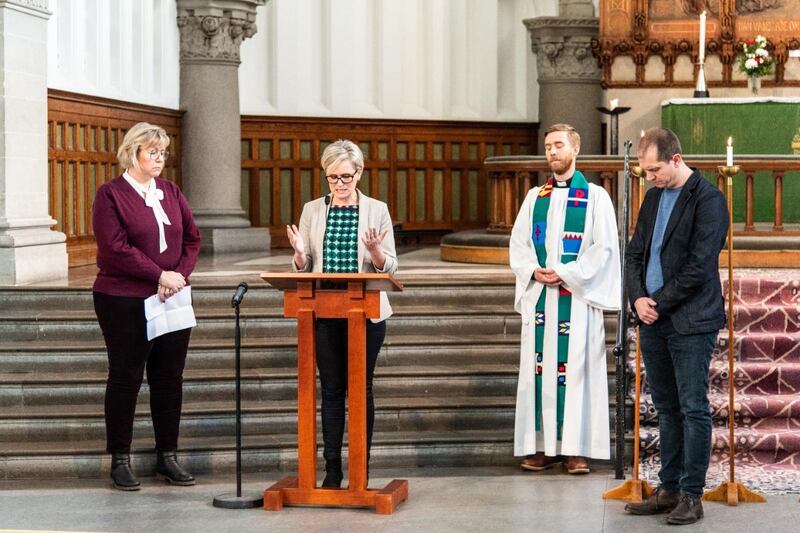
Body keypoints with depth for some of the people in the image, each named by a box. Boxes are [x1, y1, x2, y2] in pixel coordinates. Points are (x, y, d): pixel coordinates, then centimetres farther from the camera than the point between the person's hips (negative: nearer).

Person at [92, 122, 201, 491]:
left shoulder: (171, 193, 11)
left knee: (169, 378, 7)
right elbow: (115, 247, -15)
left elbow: (192, 239, 8)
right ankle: (120, 460, 11)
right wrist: (160, 275, -17)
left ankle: (167, 457, 16)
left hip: (172, 300, 5)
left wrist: (180, 274, -9)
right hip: (125, 303, -5)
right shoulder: (111, 194, -5)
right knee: (126, 378, 2)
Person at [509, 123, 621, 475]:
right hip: (539, 296, 4)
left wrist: (565, 273, -13)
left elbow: (604, 247, -6)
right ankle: (544, 446, 7)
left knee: (576, 368, -5)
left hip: (577, 297, -4)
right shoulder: (535, 197, 14)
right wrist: (535, 271, -8)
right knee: (540, 368, 2)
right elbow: (518, 243, 11)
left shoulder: (595, 196, 1)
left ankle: (576, 448, -1)